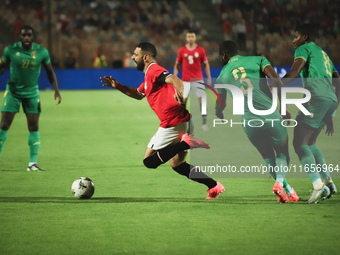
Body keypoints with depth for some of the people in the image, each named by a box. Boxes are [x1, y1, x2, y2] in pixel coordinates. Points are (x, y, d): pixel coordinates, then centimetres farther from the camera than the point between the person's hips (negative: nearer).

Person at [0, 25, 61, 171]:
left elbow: (50, 71, 4)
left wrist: (56, 90, -1)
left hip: (32, 93, 1)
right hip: (13, 92, -1)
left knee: (34, 127, -4)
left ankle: (32, 163, 3)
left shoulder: (42, 52, -7)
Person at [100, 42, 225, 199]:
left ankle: (185, 143, -18)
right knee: (177, 164, 16)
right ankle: (214, 186, 6)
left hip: (173, 122, -10)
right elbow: (138, 94, 42)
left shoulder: (153, 70, -6)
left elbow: (173, 79, -26)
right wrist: (117, 86, 33)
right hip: (184, 122, 10)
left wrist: (180, 90, -47)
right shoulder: (149, 76, 25)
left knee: (149, 161, -4)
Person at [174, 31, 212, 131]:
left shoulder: (200, 50, 1)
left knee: (202, 100, -7)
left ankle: (204, 122, -5)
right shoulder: (181, 50, 3)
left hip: (198, 79, 0)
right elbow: (177, 65, 10)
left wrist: (209, 77, 1)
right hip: (185, 79, 0)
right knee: (183, 100, -4)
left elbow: (206, 64, 7)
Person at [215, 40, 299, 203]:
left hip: (249, 122, 2)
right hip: (270, 115, -2)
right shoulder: (257, 60, 10)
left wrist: (219, 113, 48)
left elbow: (220, 106, 23)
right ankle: (280, 181, -10)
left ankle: (286, 188, 4)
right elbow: (276, 80, -7)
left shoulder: (223, 75, 15)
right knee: (282, 152, 17)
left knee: (268, 157, 21)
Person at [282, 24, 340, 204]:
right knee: (309, 143, 20)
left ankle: (318, 185, -22)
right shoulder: (324, 55, 33)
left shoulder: (304, 49, 10)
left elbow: (295, 71, -9)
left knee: (300, 143, -8)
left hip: (317, 97, -8)